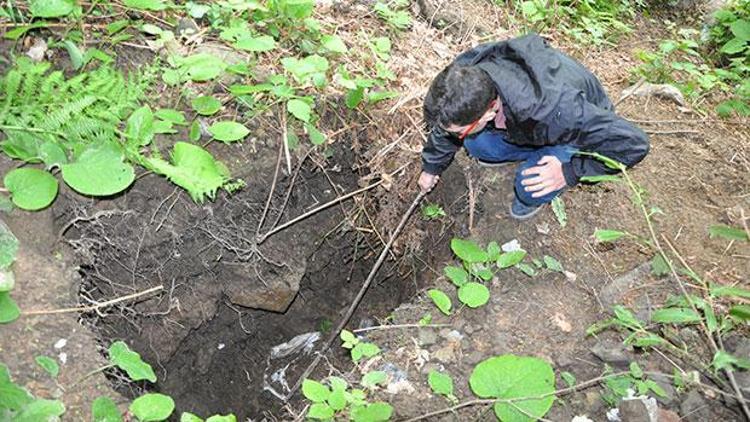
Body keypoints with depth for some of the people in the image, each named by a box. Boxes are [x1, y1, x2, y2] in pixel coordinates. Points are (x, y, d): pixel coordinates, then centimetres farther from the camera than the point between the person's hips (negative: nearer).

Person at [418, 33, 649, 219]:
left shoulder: (553, 110, -48)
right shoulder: (467, 72, -29)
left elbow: (632, 144, -37)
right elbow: (447, 119, -6)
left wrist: (570, 171, -34)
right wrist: (431, 166, 7)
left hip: (580, 128, -5)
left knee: (529, 185, -29)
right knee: (475, 144, -14)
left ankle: (535, 198, 8)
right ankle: (530, 151, 14)